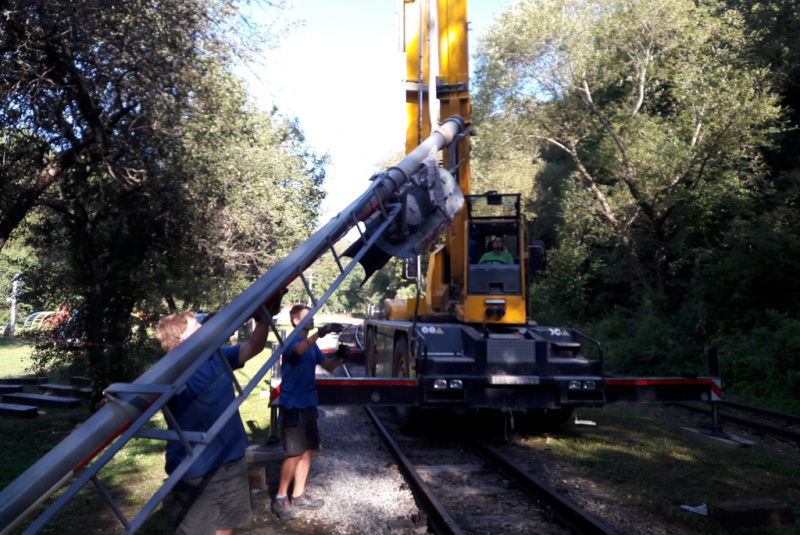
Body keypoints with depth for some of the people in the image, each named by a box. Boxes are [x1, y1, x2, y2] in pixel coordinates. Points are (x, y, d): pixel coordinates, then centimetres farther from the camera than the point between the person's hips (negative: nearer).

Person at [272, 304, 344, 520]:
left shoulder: (313, 345, 11)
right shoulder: (291, 342, -13)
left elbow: (329, 367, 10)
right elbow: (299, 349, -37)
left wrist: (339, 357, -10)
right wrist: (320, 332, -48)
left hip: (308, 405, 8)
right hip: (292, 406, -8)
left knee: (307, 451, 12)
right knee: (295, 454, -4)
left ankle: (298, 496, 23)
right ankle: (280, 498, 11)